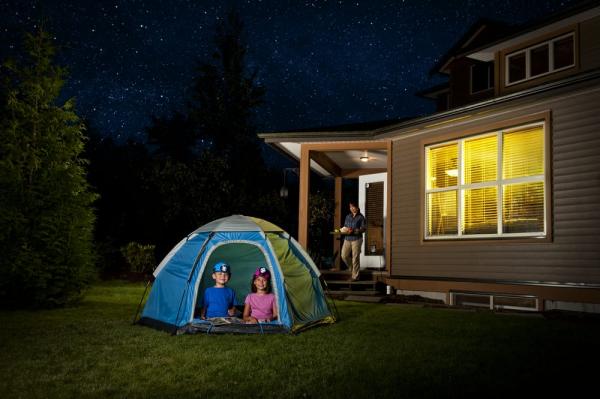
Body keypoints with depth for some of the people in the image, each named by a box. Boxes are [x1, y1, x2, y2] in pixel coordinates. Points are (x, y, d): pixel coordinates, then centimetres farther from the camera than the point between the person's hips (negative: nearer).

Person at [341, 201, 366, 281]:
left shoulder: (361, 217, -2)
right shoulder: (348, 216, 15)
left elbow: (363, 229, -7)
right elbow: (345, 226, 22)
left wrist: (354, 231, -21)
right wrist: (344, 229, -2)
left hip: (356, 239, -6)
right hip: (347, 239, 6)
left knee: (355, 258, -4)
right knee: (344, 256, 2)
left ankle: (355, 276, 4)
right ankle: (352, 268, 26)